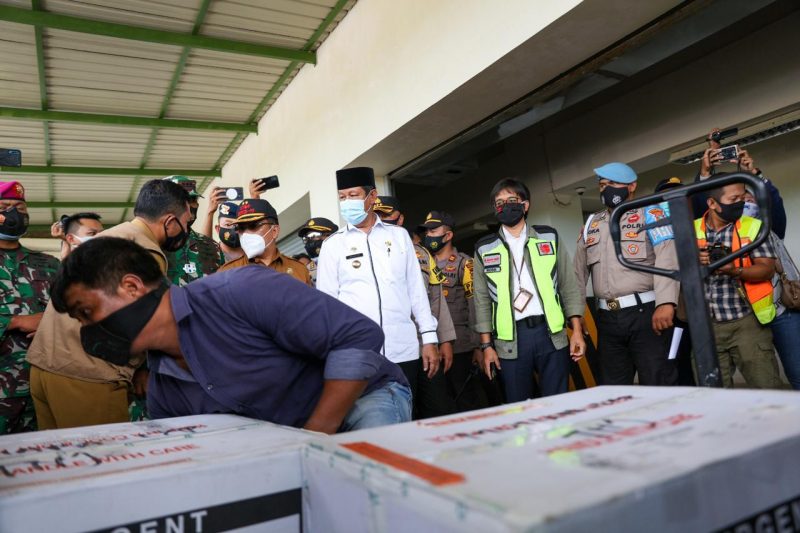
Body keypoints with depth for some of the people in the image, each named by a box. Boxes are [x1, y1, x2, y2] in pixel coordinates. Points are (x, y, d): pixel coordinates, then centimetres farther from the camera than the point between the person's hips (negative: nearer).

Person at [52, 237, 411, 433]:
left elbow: (359, 338, -29)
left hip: (366, 395, -6)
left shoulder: (240, 292, -26)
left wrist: (312, 442, -25)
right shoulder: (162, 397, 0)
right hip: (290, 437, 6)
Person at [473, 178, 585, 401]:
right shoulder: (485, 249, 7)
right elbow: (482, 300, 7)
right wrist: (486, 345, 2)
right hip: (510, 339, 0)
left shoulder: (549, 237, 9)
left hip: (551, 333, 1)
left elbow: (569, 286, 8)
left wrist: (577, 330, 1)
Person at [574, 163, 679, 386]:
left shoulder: (650, 213, 2)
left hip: (645, 312, -5)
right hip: (608, 318, 5)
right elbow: (579, 270, 17)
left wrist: (665, 303, -25)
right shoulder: (592, 224, 17)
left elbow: (667, 257, -12)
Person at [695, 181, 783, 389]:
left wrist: (736, 271, -24)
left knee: (767, 390, -1)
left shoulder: (752, 227, 0)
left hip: (747, 321, -1)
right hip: (707, 326, 2)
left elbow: (767, 269, -6)